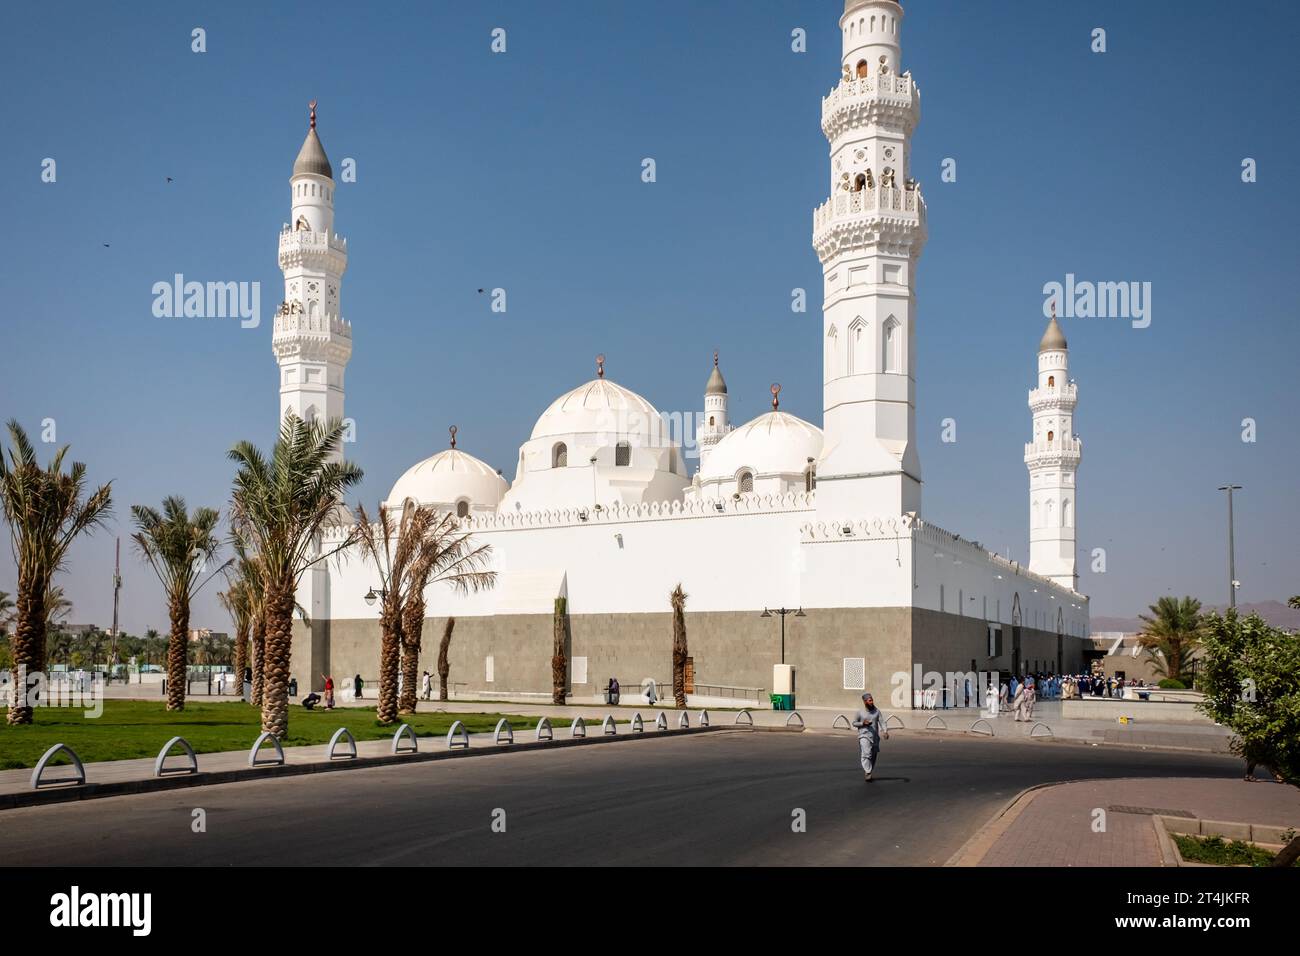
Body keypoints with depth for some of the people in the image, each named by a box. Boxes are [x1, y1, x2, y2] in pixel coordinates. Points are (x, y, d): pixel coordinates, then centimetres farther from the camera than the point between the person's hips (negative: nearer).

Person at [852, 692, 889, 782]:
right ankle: (867, 773, -23)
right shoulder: (860, 712, -4)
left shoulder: (877, 711, 2)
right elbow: (854, 723, 4)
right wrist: (863, 723, -14)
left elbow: (882, 722, -6)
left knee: (874, 756, 11)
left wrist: (885, 731, -22)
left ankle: (868, 772, 30)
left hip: (875, 737, 4)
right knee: (866, 754, -21)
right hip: (864, 736, -4)